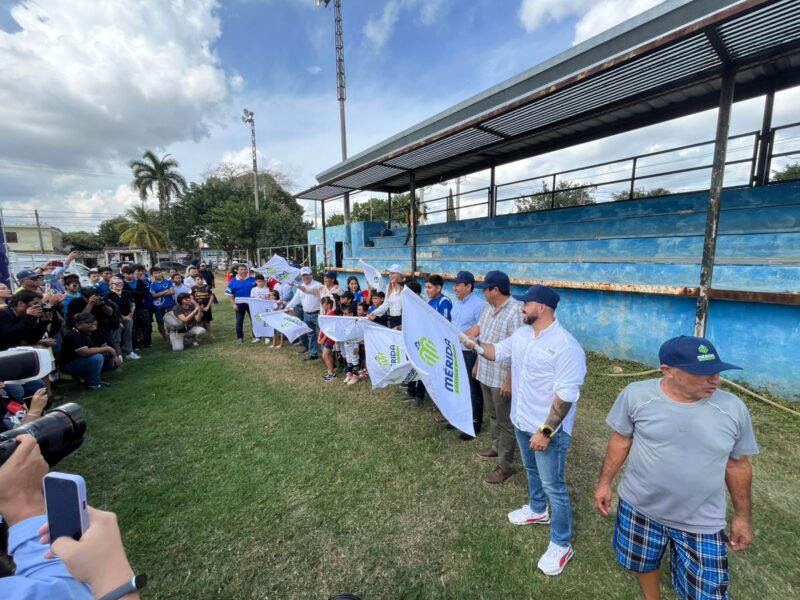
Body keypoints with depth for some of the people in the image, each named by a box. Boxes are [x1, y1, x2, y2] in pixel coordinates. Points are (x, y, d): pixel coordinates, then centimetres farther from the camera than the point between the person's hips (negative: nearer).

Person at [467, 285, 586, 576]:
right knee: (532, 470, 28)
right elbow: (497, 351, 15)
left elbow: (566, 395, -27)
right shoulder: (522, 334, -2)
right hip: (522, 421, 8)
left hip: (549, 430, -8)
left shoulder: (565, 346, -28)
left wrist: (546, 431, -25)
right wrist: (473, 345, 2)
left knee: (553, 486, 8)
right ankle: (538, 510, 53)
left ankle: (561, 545, 29)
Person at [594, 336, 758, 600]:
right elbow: (621, 439, -5)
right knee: (644, 564, 23)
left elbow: (737, 464, 1)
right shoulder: (636, 395, -18)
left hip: (702, 522, 1)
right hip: (639, 507, 0)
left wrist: (742, 516, 7)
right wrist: (605, 482, -2)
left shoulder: (733, 409, -13)